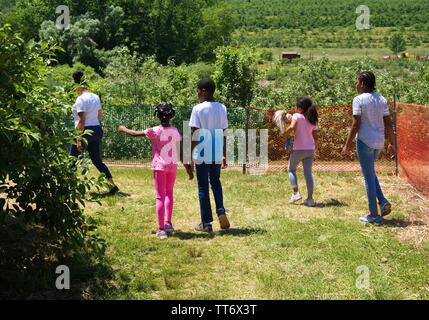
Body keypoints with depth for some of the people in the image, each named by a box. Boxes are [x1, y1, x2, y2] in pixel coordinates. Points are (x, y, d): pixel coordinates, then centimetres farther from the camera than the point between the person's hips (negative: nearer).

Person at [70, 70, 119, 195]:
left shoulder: (81, 99, -15)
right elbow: (100, 116, 17)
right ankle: (113, 184, 1)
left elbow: (81, 121, -20)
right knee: (97, 160, 11)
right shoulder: (96, 97, 9)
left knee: (72, 160, 9)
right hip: (97, 130, 8)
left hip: (85, 131, -8)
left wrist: (78, 140, -20)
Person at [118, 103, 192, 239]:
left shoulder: (155, 131, -9)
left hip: (159, 167, -3)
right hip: (173, 166, 3)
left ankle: (161, 229, -2)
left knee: (160, 197, 0)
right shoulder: (175, 131, 0)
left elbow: (135, 134, -2)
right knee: (169, 193, 22)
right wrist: (188, 168, 11)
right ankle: (168, 222, 13)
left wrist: (124, 129, 18)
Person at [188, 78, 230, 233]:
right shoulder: (222, 108, 5)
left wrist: (190, 156, -4)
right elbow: (224, 134, 8)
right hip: (217, 154, 4)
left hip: (202, 155, -4)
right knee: (215, 181, 24)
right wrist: (224, 156, 15)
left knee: (203, 188, 5)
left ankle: (206, 223, 8)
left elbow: (194, 134, -10)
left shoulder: (198, 109, -9)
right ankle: (221, 211, 3)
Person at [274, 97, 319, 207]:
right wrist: (314, 150, 22)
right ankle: (310, 199, 2)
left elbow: (292, 127, -26)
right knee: (308, 173, 5)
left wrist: (285, 133, -9)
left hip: (298, 149, -5)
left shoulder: (297, 116, -7)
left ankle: (296, 193, 4)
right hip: (310, 149, 5)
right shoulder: (312, 120, 11)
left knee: (291, 169, 16)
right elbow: (315, 137, 13)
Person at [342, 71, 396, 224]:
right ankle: (383, 202, 9)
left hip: (365, 141, -7)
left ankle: (374, 215, 5)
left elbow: (355, 125, -14)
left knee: (369, 177, 0)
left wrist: (347, 145, -9)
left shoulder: (359, 100, -10)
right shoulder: (381, 99, 8)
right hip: (379, 142, 7)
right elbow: (388, 124, 7)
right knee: (371, 173, 25)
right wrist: (392, 144, 13)